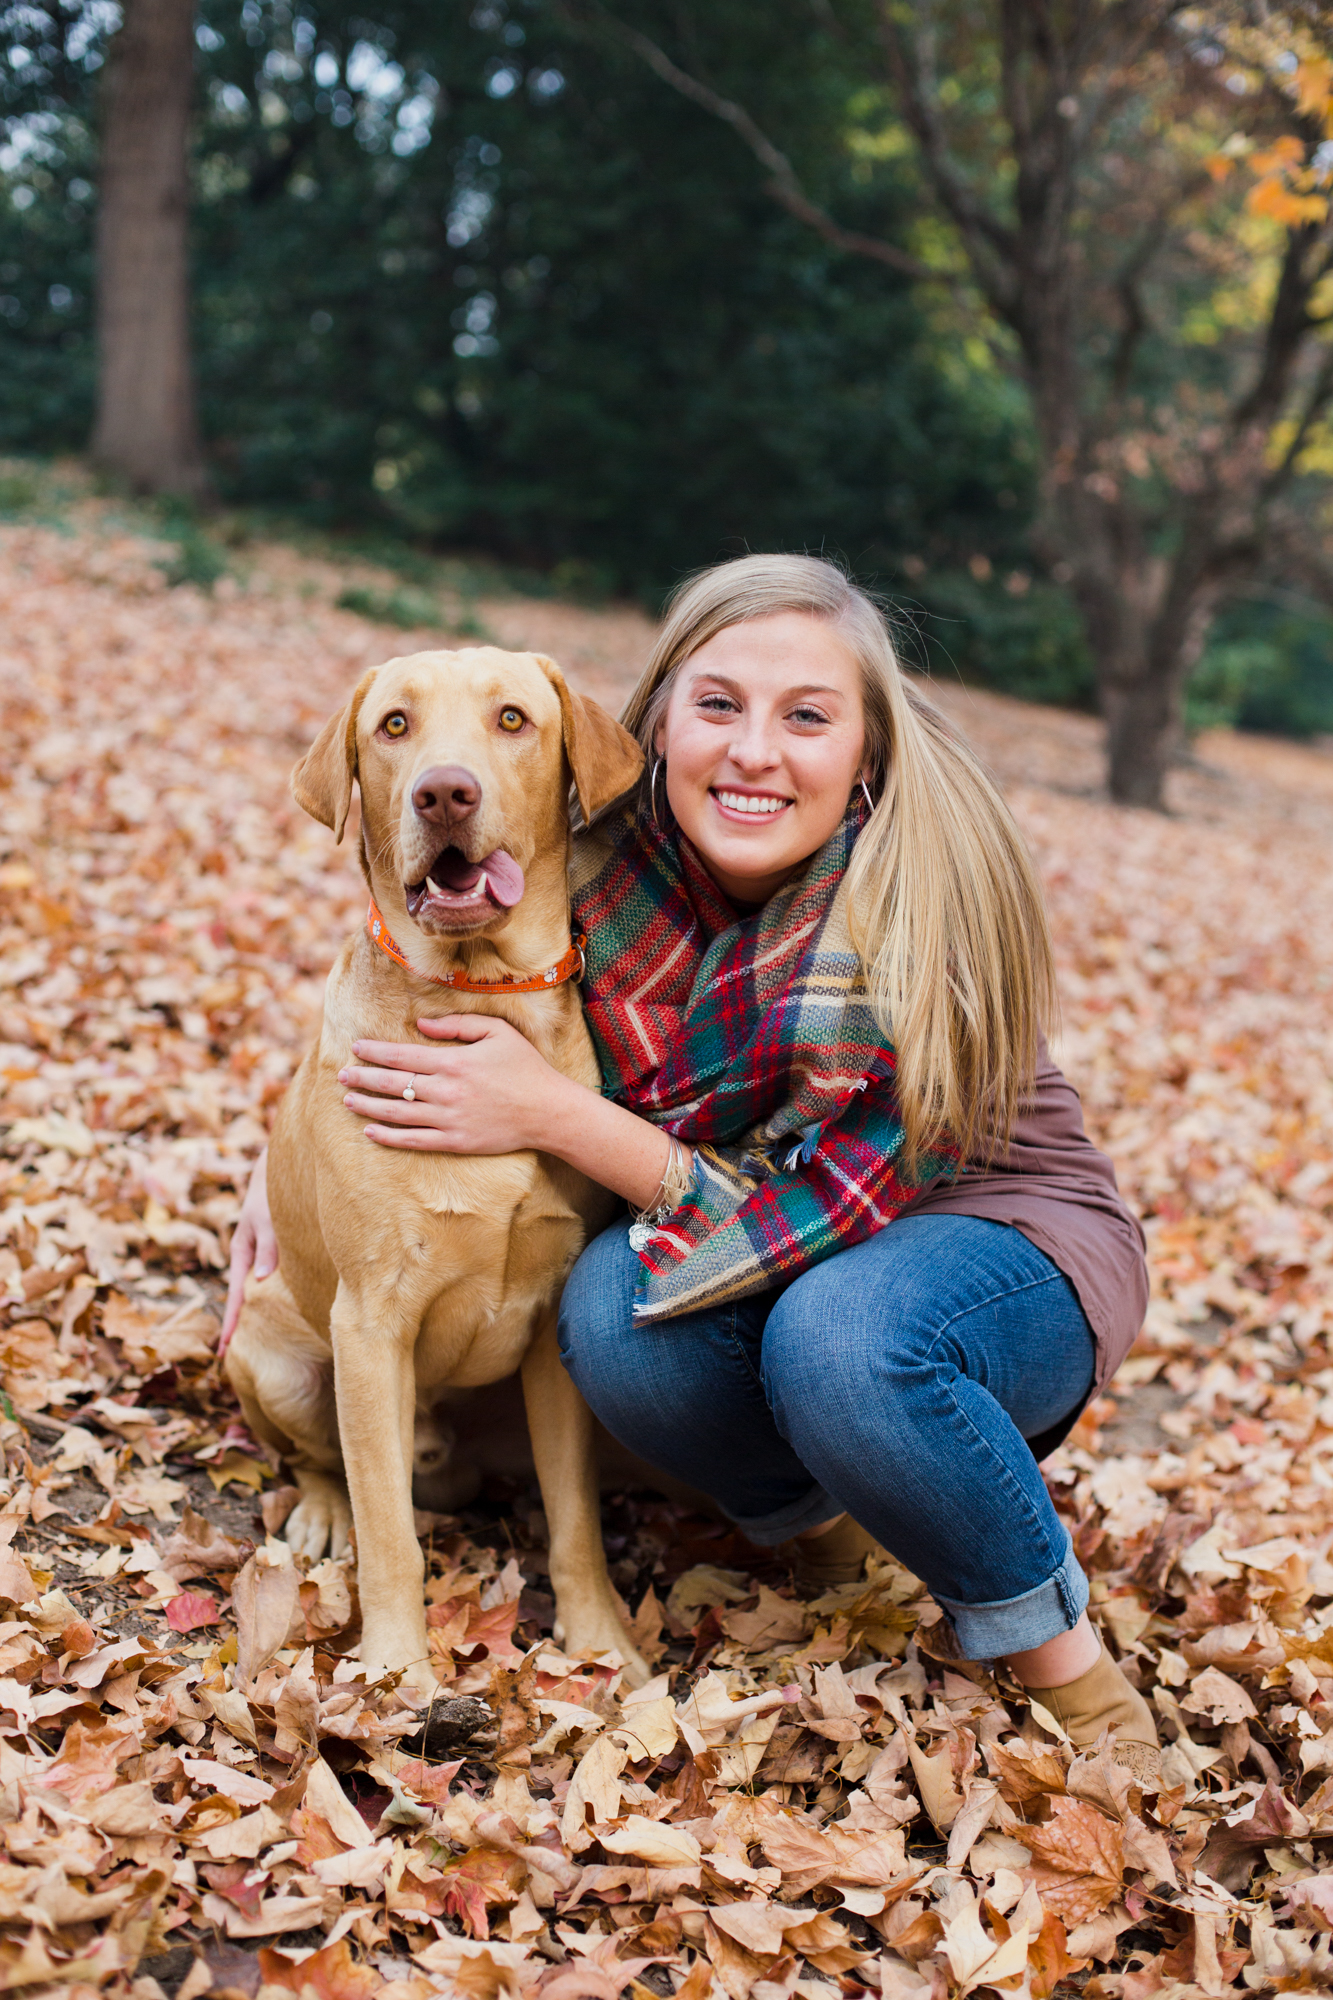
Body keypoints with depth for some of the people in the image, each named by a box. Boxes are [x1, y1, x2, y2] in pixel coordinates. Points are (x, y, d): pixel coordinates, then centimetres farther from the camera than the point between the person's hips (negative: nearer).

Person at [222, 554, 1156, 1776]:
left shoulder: (921, 899, -28)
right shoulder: (616, 852, -14)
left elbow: (813, 1218, -28)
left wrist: (550, 1115, -29)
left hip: (998, 1234, -4)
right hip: (758, 1258, 4)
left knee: (841, 1335, -37)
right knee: (611, 1305, -28)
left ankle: (1059, 1651, -11)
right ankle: (820, 1523, 2)